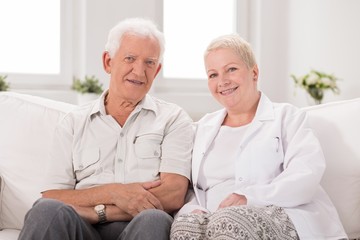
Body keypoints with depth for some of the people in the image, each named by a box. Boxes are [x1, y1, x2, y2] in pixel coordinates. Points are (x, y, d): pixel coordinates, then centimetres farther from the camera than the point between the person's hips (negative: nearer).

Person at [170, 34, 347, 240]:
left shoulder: (286, 116, 11)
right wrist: (192, 210, -9)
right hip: (221, 219, 3)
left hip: (282, 217, -3)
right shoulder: (204, 127, 23)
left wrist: (251, 197, -22)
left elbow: (307, 174, -6)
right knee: (186, 223, -33)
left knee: (226, 221, -37)